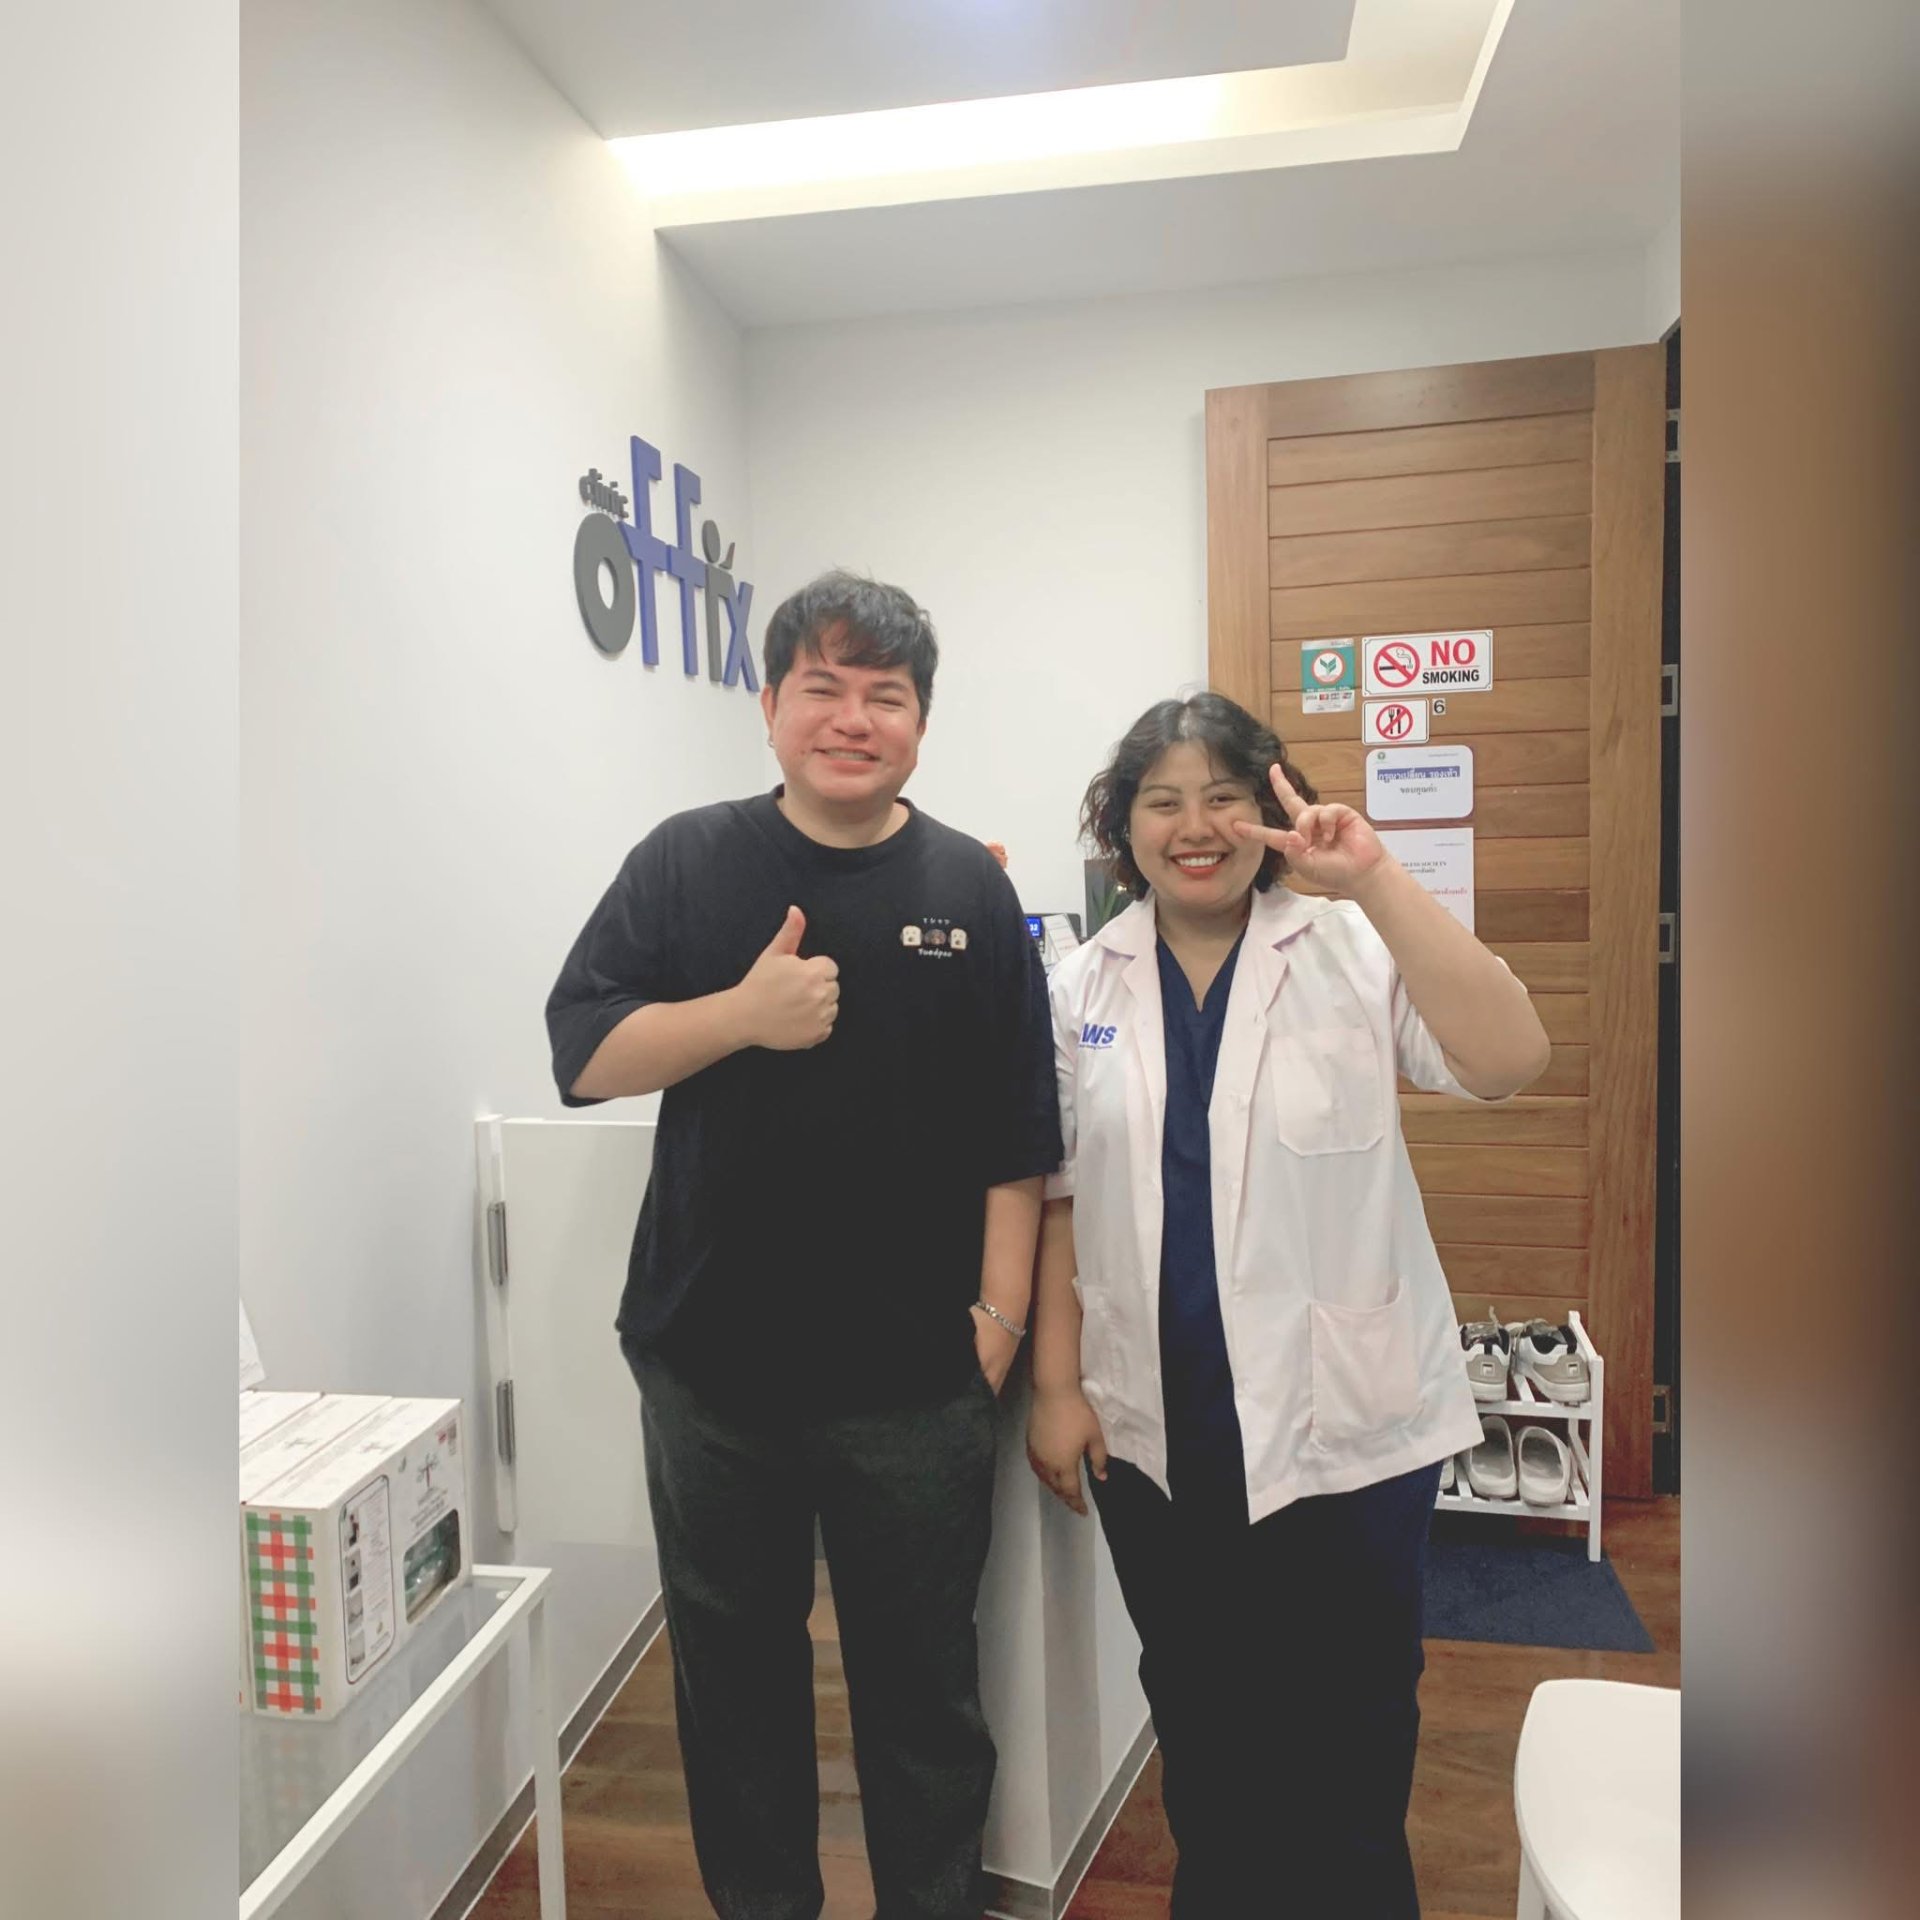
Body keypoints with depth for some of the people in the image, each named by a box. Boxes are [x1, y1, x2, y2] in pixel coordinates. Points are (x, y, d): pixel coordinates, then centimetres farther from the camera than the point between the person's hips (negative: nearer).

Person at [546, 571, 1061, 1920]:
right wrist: (742, 1014, -20)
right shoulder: (687, 863, 0)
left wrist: (1002, 1304, -4)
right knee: (734, 1659, 19)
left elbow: (1018, 1128, 0)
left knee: (922, 1670, 15)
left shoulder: (970, 886, -2)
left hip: (916, 1369, -1)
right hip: (712, 1355, 2)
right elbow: (581, 1055, -6)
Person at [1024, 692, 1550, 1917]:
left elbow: (1509, 1061, -22)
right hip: (1157, 1436, 3)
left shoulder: (1349, 953, -6)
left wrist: (1377, 881, -28)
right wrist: (1057, 1383, 3)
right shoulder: (1085, 989, 3)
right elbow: (1062, 1198, 6)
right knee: (1200, 1728, 21)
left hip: (1341, 1425, -3)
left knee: (1347, 1748, 12)